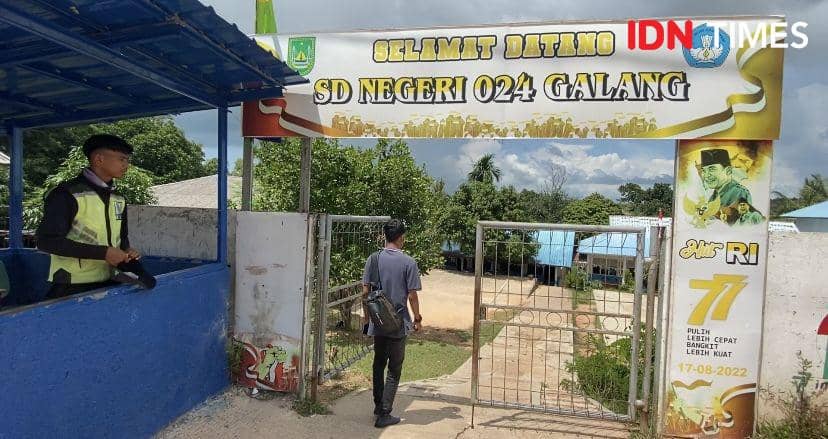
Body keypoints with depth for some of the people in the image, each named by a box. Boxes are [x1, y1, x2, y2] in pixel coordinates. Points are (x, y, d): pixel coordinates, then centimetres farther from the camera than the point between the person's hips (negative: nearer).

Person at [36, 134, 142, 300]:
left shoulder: (119, 200, 11)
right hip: (71, 288, -6)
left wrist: (127, 251, -2)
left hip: (109, 284, 7)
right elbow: (47, 241, -17)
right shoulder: (67, 194, -11)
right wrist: (103, 253, -22)